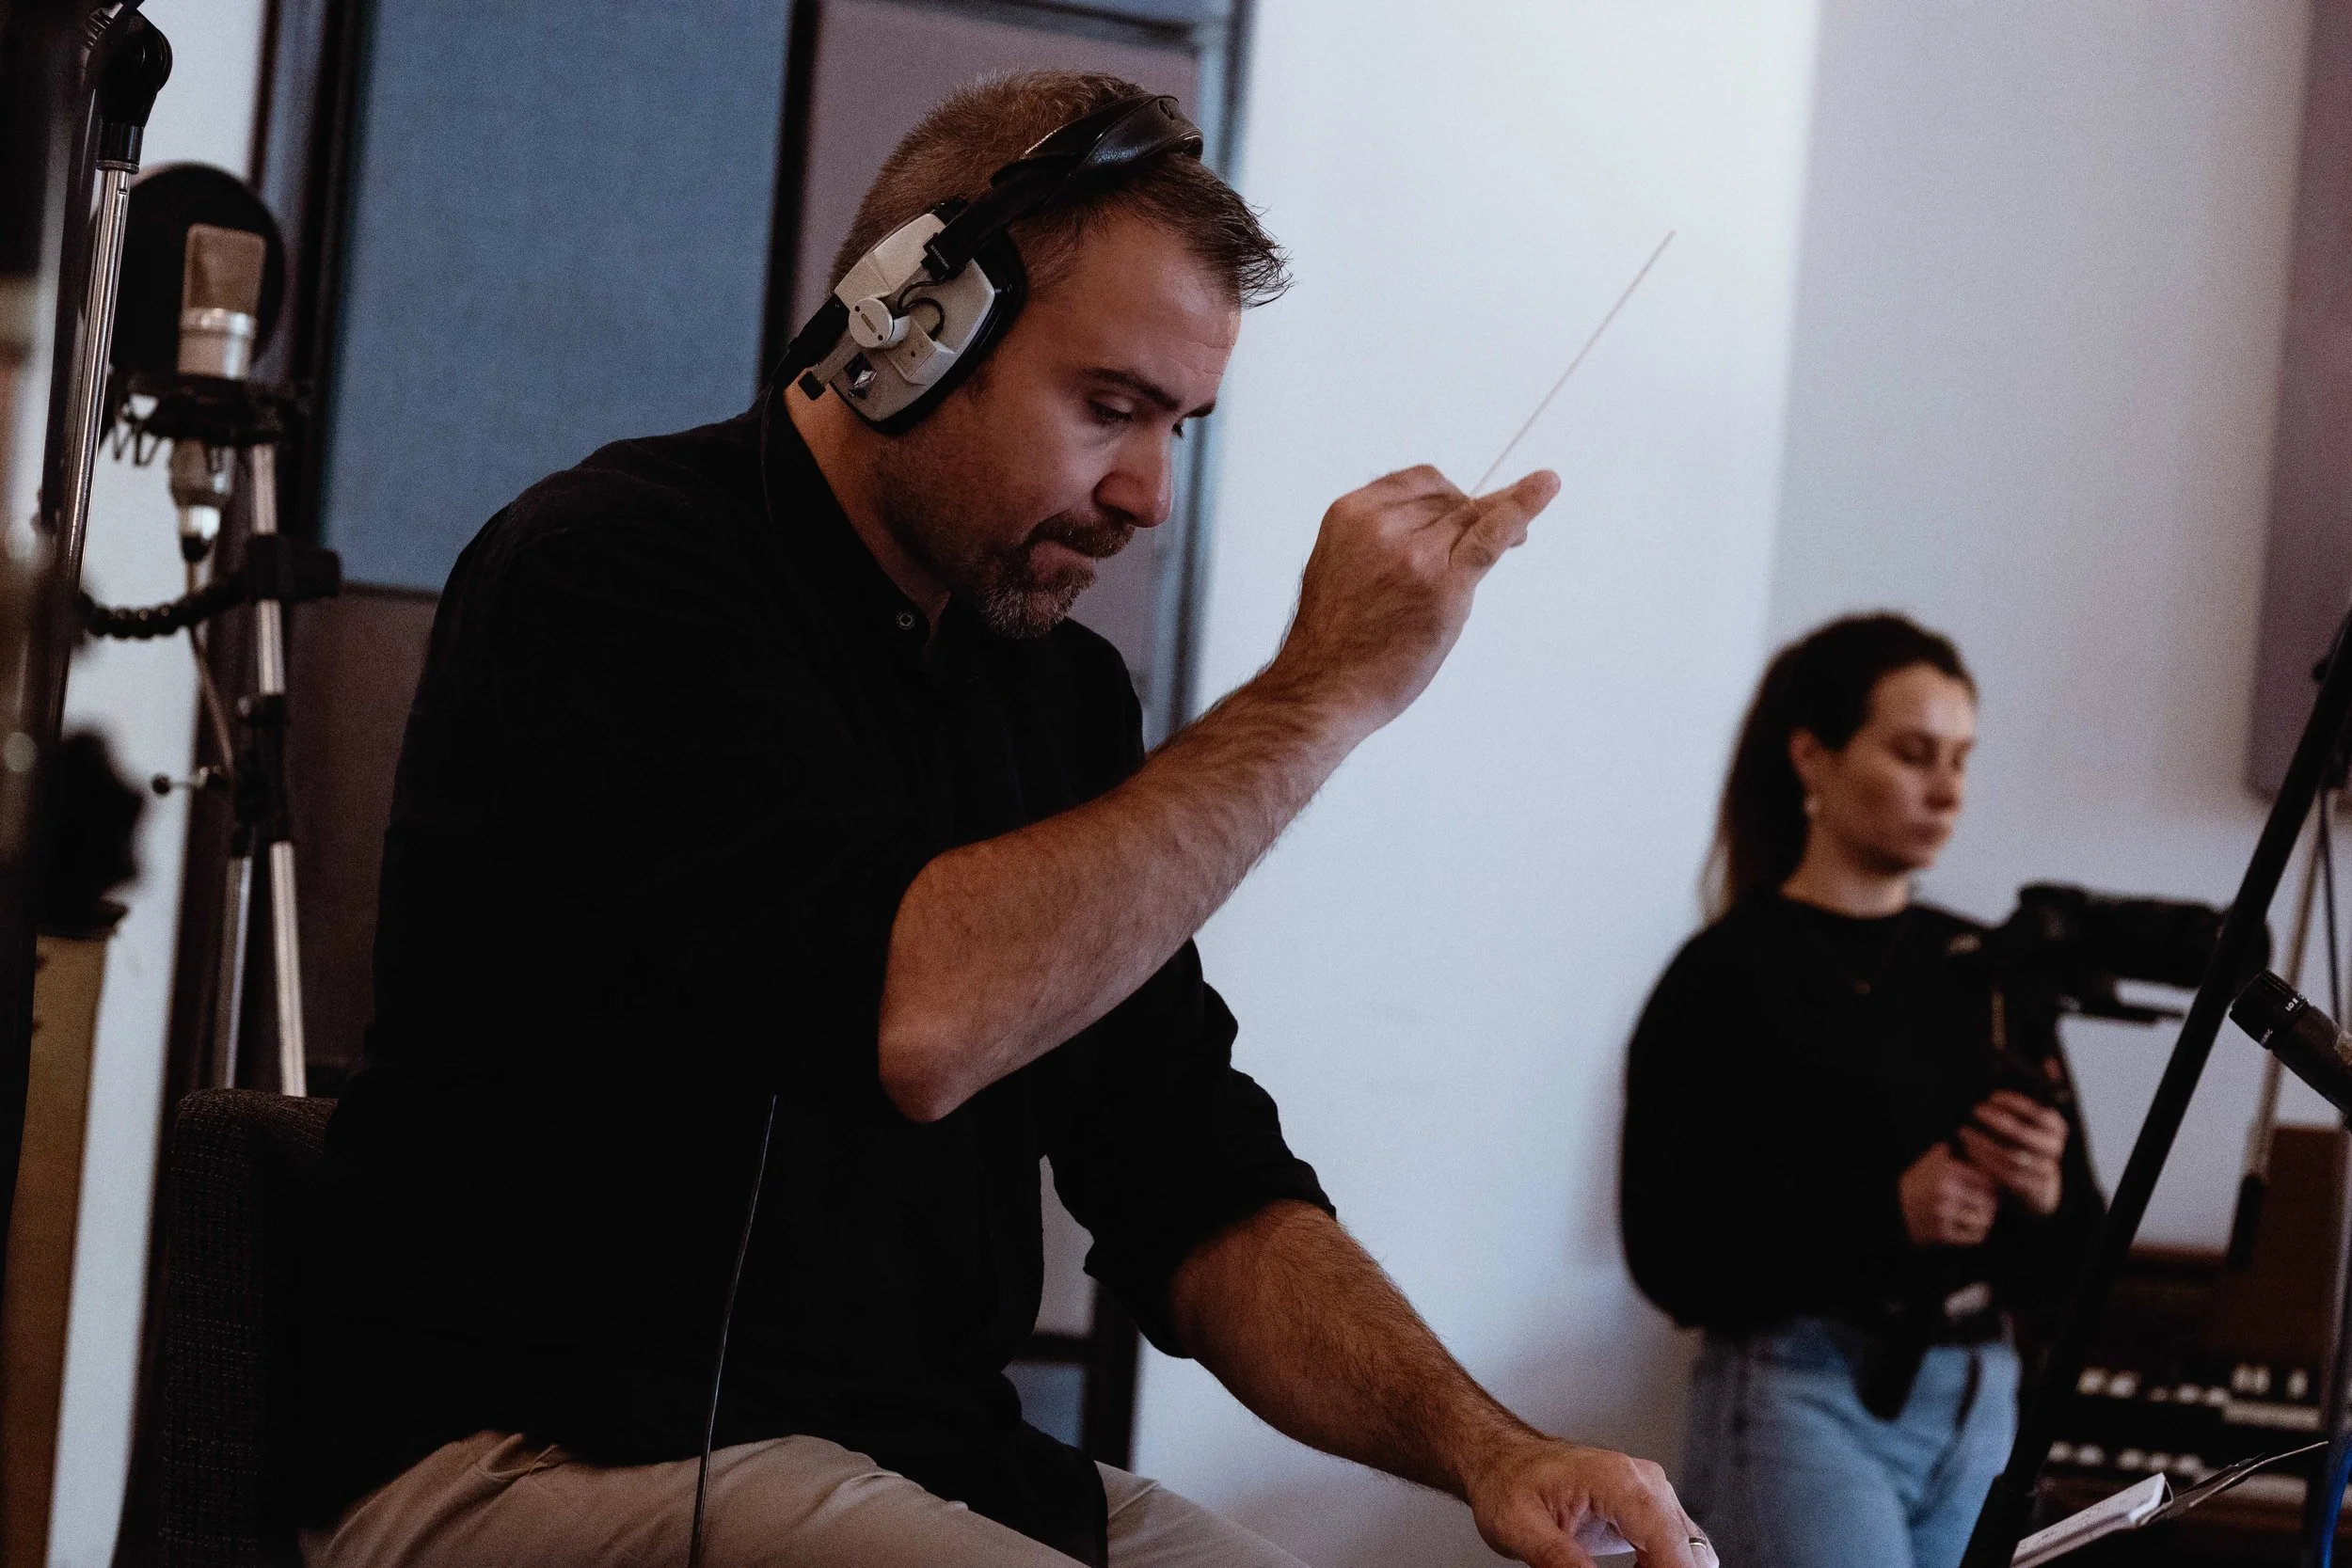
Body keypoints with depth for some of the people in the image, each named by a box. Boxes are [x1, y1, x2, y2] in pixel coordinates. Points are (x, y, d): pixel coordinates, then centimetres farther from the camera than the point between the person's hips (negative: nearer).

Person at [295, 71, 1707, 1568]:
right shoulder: (608, 573, -11)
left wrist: (1485, 1444, -7)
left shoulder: (1056, 687, 11)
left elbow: (1202, 1193, 10)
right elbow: (910, 1020, -25)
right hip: (552, 1442, -7)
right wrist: (1321, 695, -18)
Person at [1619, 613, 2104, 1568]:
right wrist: (1887, 1212, -20)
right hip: (1803, 1398, -5)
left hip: (1980, 1412, 6)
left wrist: (2045, 1195, -11)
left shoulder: (1985, 972, 11)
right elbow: (1670, 1256, -9)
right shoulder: (1728, 977, -3)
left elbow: (2065, 1271, 12)